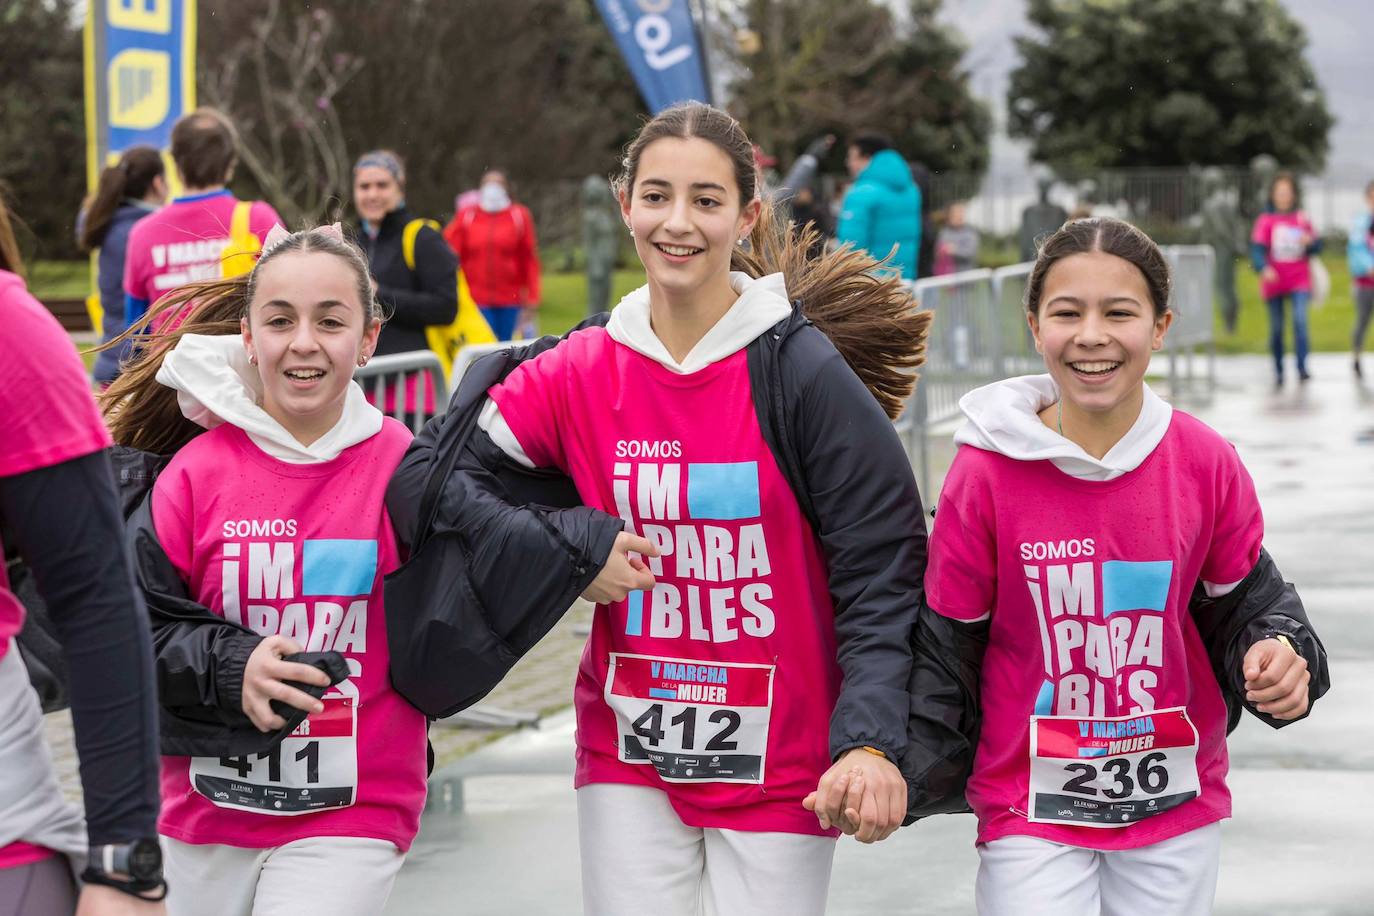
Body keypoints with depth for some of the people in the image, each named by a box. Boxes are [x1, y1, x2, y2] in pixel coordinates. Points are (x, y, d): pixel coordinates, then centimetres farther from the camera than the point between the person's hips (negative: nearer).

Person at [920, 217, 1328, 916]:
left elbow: (1245, 602, 6)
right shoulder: (987, 473, -11)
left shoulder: (1206, 464, -7)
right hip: (1032, 813, -2)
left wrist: (1281, 657, -15)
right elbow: (947, 644, -2)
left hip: (1178, 806, 2)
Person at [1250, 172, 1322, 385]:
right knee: (1276, 328, 7)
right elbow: (1257, 249, -11)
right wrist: (1263, 268, -29)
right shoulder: (1265, 221, -1)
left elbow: (1317, 248, 11)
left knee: (1300, 320, -18)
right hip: (1274, 281, 0)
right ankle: (1279, 371, 19)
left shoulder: (1302, 219, 6)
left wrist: (1309, 241, -13)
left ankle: (1302, 367, -21)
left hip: (1299, 281, 0)